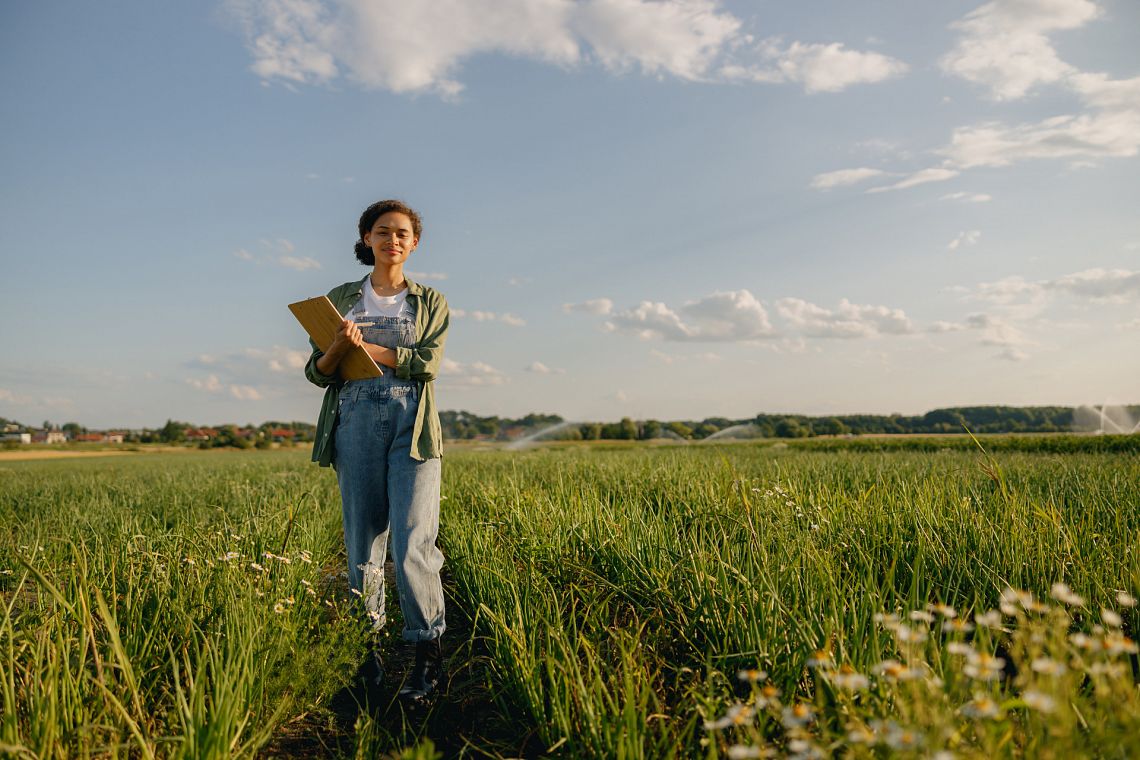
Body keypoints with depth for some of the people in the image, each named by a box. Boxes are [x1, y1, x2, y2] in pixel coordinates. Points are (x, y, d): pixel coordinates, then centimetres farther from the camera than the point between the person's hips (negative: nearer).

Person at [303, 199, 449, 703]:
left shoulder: (431, 303, 14)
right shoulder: (341, 298, 16)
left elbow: (428, 363, -3)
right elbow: (317, 373, 11)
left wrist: (366, 346, -9)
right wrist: (340, 346, -10)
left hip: (412, 424, -1)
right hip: (356, 421, 2)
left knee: (413, 543, -10)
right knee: (362, 543, 3)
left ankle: (428, 651, 0)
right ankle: (367, 647, 13)